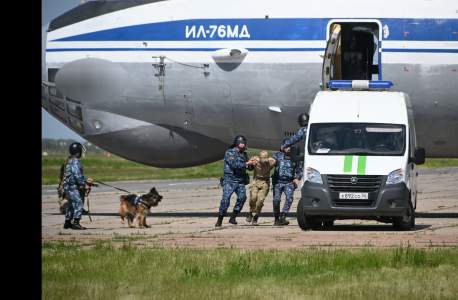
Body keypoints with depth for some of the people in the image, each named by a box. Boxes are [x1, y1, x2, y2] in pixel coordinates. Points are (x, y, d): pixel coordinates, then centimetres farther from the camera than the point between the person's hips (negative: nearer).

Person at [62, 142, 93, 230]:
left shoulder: (70, 160, 17)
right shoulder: (75, 162, -16)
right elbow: (77, 175, -22)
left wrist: (86, 179, 23)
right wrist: (84, 185, -17)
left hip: (68, 186, 11)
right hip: (71, 186, -11)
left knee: (71, 205, 19)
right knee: (78, 203, -14)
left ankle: (67, 223, 26)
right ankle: (76, 223, -20)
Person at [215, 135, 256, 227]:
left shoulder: (244, 154, 15)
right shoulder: (229, 153, -5)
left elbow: (250, 168, 17)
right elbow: (234, 165, -18)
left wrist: (252, 163, -5)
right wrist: (247, 163, -17)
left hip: (240, 181, 5)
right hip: (229, 180, -5)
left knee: (242, 197, -15)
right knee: (226, 198, -13)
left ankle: (233, 218, -5)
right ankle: (219, 220, -4)